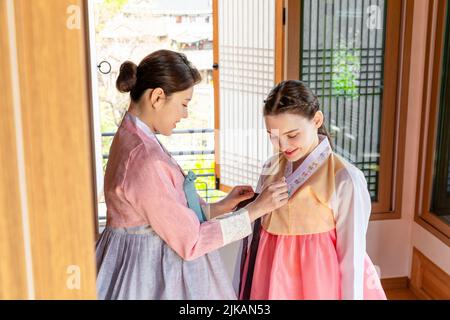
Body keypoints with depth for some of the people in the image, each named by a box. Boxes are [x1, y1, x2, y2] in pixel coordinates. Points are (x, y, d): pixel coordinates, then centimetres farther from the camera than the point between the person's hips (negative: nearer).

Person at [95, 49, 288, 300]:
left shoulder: (129, 137, 2)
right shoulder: (146, 160, -26)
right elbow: (190, 241, -21)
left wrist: (219, 207, 6)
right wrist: (255, 209, -16)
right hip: (154, 273, -9)